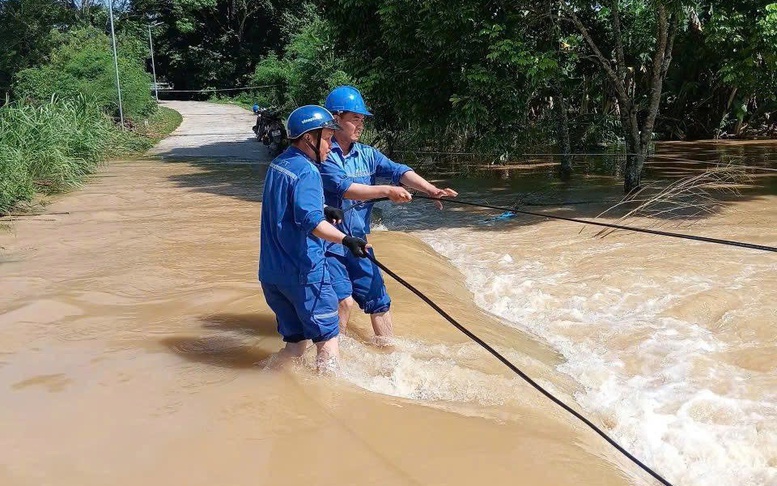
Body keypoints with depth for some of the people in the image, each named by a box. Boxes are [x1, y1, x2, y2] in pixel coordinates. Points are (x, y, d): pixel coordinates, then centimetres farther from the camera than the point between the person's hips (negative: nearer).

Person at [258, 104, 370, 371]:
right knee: (327, 336, 0)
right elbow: (309, 220, -30)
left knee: (295, 342, 16)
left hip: (270, 271, 9)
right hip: (303, 271, -9)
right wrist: (345, 239, -41)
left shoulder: (277, 164, 14)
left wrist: (324, 211, 28)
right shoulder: (306, 171, -15)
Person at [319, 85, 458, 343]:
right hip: (328, 242, -6)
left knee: (378, 300, 9)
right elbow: (342, 187, -25)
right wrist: (387, 191, -30)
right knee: (343, 300, -18)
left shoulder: (367, 154, 7)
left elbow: (397, 171, -6)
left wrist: (431, 189, -22)